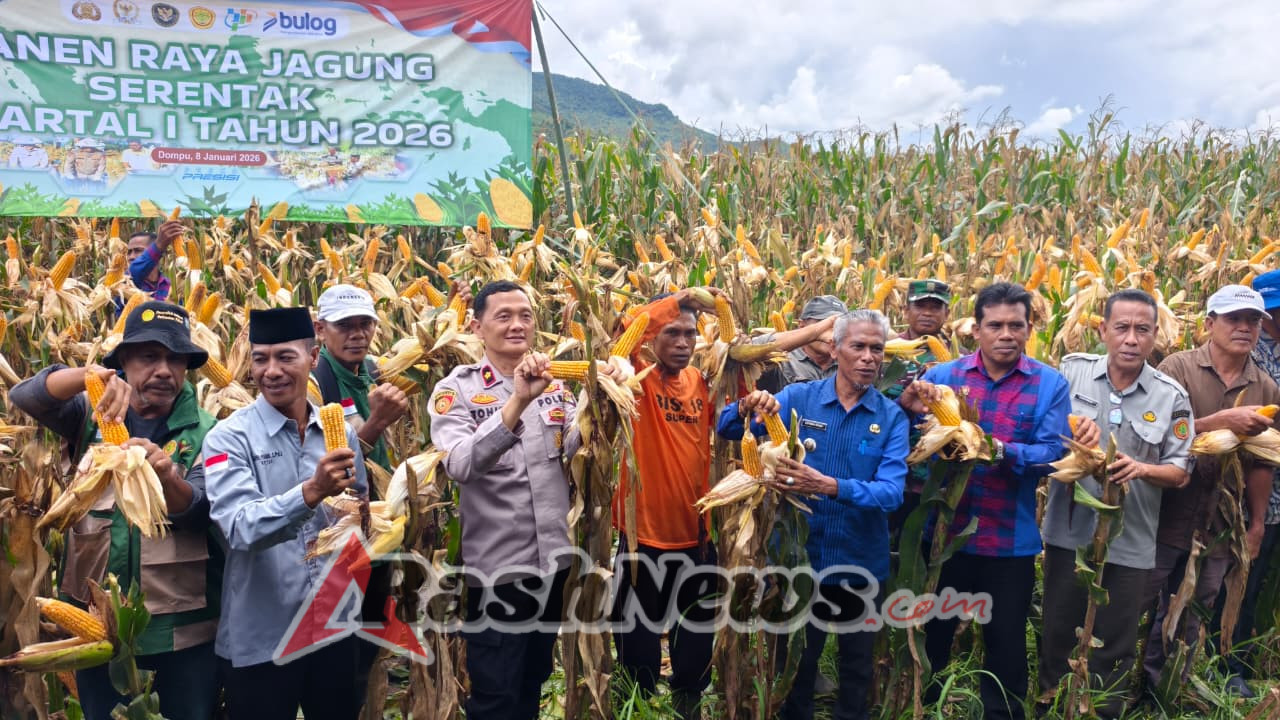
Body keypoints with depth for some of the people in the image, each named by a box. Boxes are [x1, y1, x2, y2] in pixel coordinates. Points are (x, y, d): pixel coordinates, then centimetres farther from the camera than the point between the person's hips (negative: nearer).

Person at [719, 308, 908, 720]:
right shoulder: (798, 398, -6)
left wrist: (828, 486, -37)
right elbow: (726, 429, -7)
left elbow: (891, 493, -20)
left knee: (857, 664, 21)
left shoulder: (891, 417, -7)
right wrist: (747, 409, -29)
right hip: (800, 555, 0)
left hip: (860, 562, 0)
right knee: (795, 661, 18)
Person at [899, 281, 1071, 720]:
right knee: (933, 632, 17)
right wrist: (907, 407, -27)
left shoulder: (1050, 384, -3)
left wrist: (1002, 451, -32)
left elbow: (1053, 454, -14)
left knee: (1006, 641, 14)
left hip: (1011, 539, -1)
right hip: (944, 530, 1)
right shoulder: (944, 374, 0)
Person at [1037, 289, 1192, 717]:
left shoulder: (1172, 397, -4)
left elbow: (1180, 473, -1)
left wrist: (1140, 468, -22)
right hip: (1068, 531, 1)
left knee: (1114, 644, 13)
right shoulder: (1072, 370, -4)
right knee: (1057, 629, 15)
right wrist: (1072, 425, -20)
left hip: (1129, 542, 0)